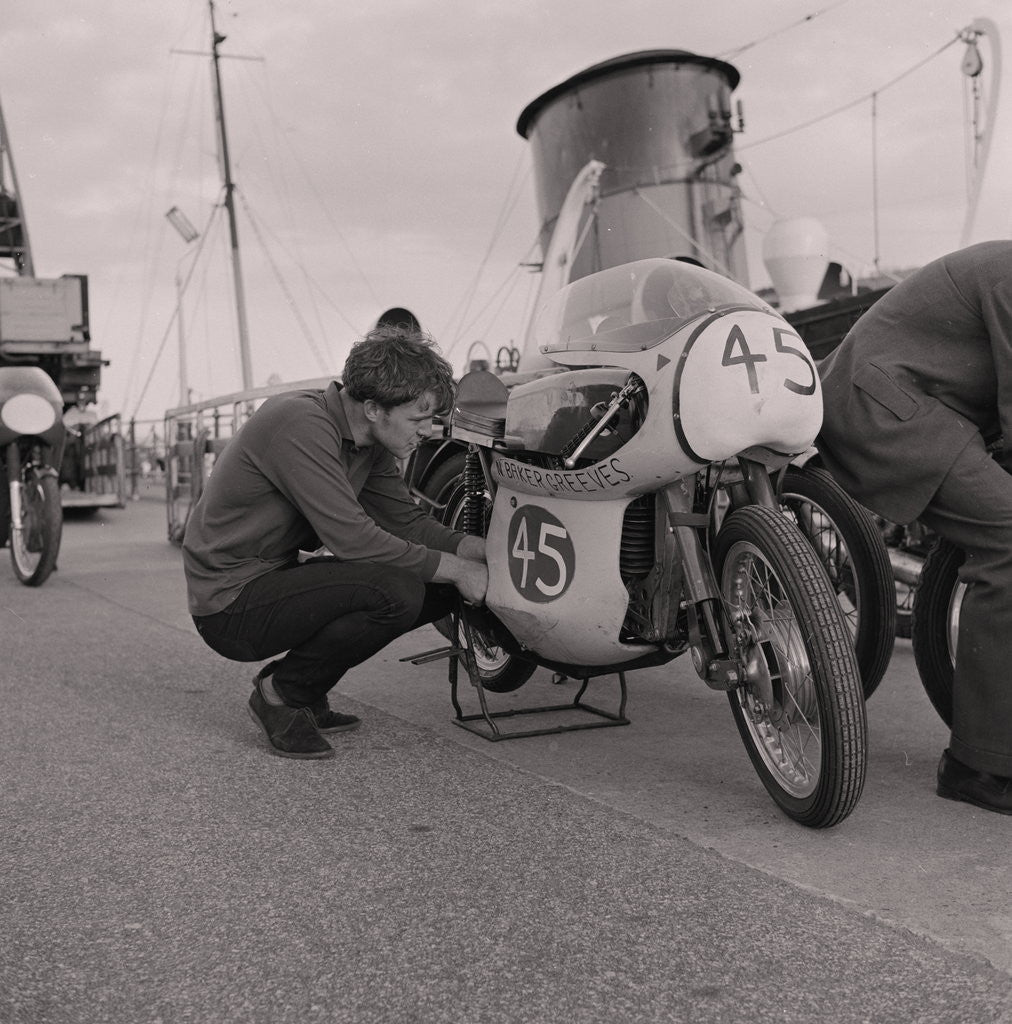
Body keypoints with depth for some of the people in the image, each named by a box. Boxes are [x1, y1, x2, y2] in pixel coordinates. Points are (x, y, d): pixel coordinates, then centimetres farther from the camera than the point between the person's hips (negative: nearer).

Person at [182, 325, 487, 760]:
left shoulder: (368, 442, 4)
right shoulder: (300, 425, -24)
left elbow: (408, 522, 8)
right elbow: (353, 539, -27)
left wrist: (488, 550, -6)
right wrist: (456, 568, -19)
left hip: (278, 577, 9)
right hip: (229, 604, -9)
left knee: (438, 588, 1)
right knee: (398, 590, -27)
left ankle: (305, 695, 9)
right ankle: (282, 692, -6)